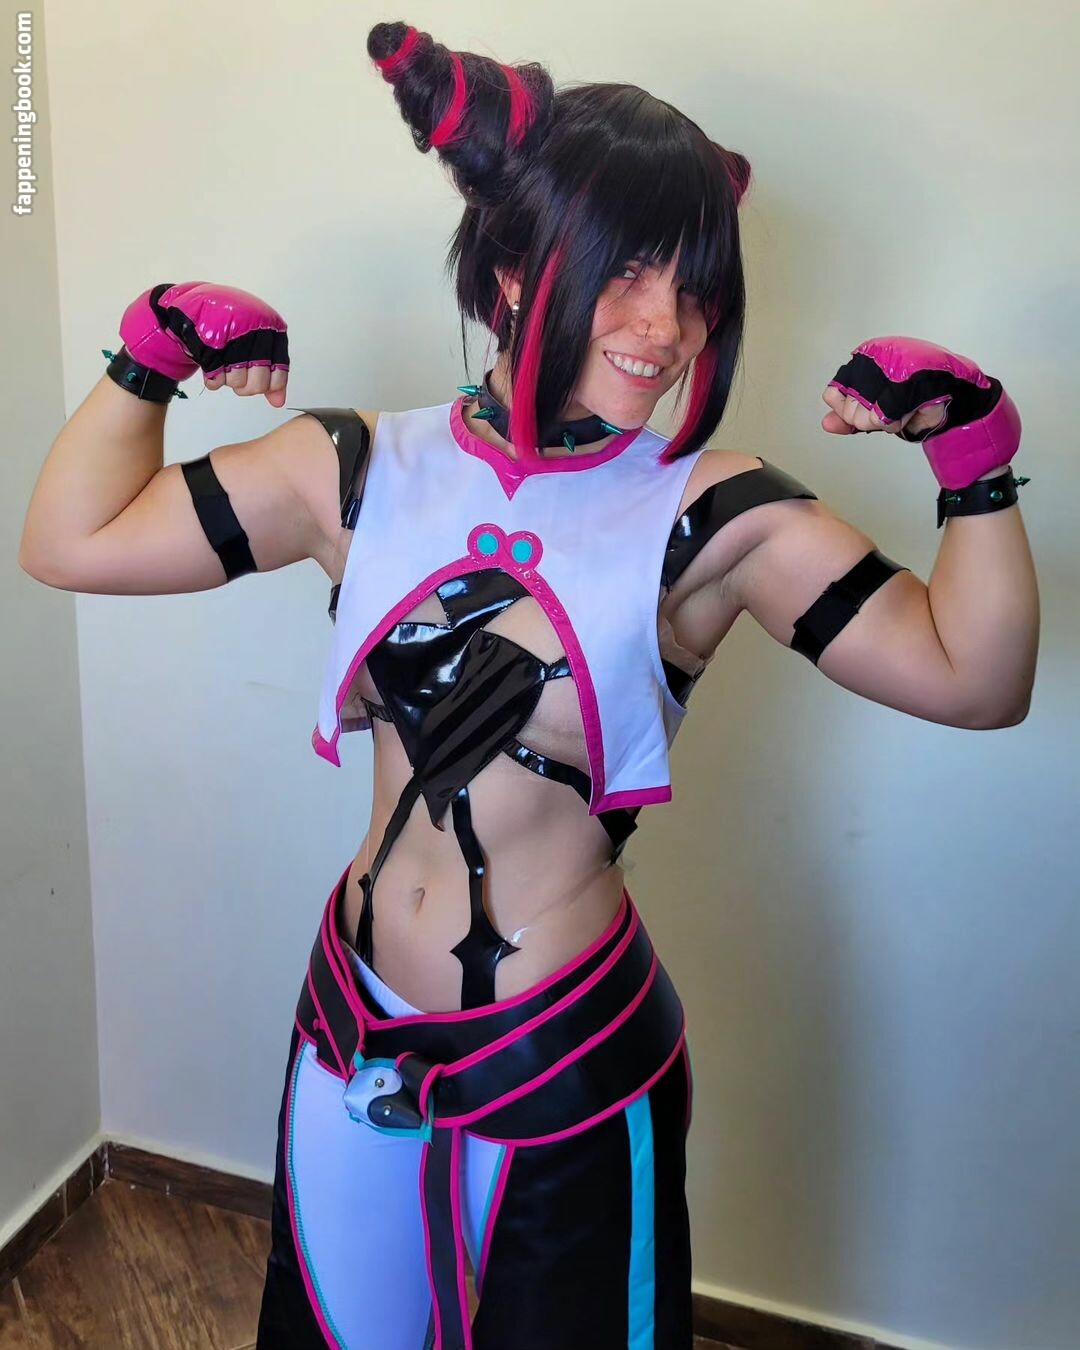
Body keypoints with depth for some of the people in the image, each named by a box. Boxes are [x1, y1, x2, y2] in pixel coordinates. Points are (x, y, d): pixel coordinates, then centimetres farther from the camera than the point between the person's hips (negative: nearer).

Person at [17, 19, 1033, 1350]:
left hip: (568, 1064, -3)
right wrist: (151, 357, -5)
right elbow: (69, 543, 1)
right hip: (354, 1031, 4)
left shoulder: (710, 514, -13)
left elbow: (966, 675, -16)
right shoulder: (362, 471, -5)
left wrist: (975, 463, -23)